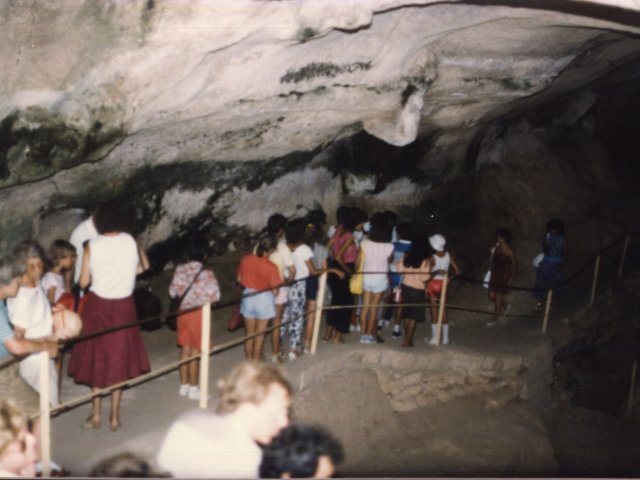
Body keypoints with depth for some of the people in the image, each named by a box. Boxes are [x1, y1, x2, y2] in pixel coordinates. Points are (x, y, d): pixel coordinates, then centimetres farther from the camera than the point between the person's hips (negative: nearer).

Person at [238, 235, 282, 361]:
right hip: (264, 299, -4)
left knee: (249, 334, 17)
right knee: (259, 336, 9)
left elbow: (239, 279, 4)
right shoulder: (271, 267, -20)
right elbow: (274, 291, -15)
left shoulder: (245, 260, -8)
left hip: (248, 297, 4)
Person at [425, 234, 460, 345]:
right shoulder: (448, 255, -5)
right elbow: (457, 271, -2)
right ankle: (445, 338, 17)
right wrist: (449, 278, 11)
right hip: (443, 283, 4)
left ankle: (434, 338, 7)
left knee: (434, 309, 4)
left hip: (433, 283, -4)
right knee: (443, 309, 13)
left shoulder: (432, 258, -19)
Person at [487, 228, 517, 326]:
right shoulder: (496, 247, -3)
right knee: (492, 296, 11)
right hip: (495, 274, 6)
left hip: (504, 276, -6)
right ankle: (506, 305, 41)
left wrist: (511, 278, -11)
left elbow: (514, 265, -10)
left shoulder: (509, 251, -18)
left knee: (498, 296, 3)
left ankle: (494, 318, 20)